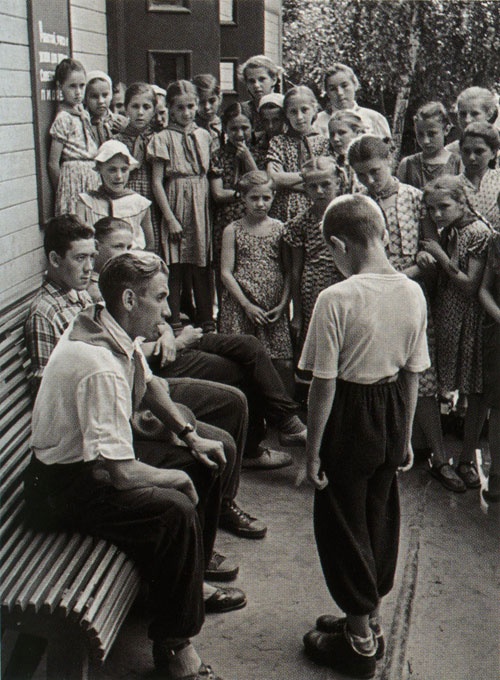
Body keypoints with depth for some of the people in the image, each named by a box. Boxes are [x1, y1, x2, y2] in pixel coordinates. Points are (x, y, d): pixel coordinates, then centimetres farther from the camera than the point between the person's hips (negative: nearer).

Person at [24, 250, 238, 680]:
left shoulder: (118, 334, -2)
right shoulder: (100, 367, -33)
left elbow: (149, 385, 19)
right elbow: (122, 473, -33)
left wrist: (190, 436, 9)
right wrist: (176, 477, -14)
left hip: (100, 457, 10)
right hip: (65, 486, -10)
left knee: (206, 465, 9)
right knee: (176, 511, -27)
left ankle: (192, 579, 27)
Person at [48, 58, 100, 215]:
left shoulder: (84, 114, 12)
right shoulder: (63, 119, -10)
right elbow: (53, 163, -11)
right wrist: (60, 190, -6)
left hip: (92, 176, 7)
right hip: (75, 178, -7)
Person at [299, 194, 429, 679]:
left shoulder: (336, 299, -22)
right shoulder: (413, 293, -3)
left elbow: (324, 384, -18)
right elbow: (413, 373, 5)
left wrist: (312, 450, -8)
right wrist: (405, 436, 16)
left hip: (349, 419, -6)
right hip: (393, 414, 6)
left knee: (342, 523, 9)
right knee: (381, 515, 20)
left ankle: (360, 640, 21)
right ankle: (369, 618, 37)